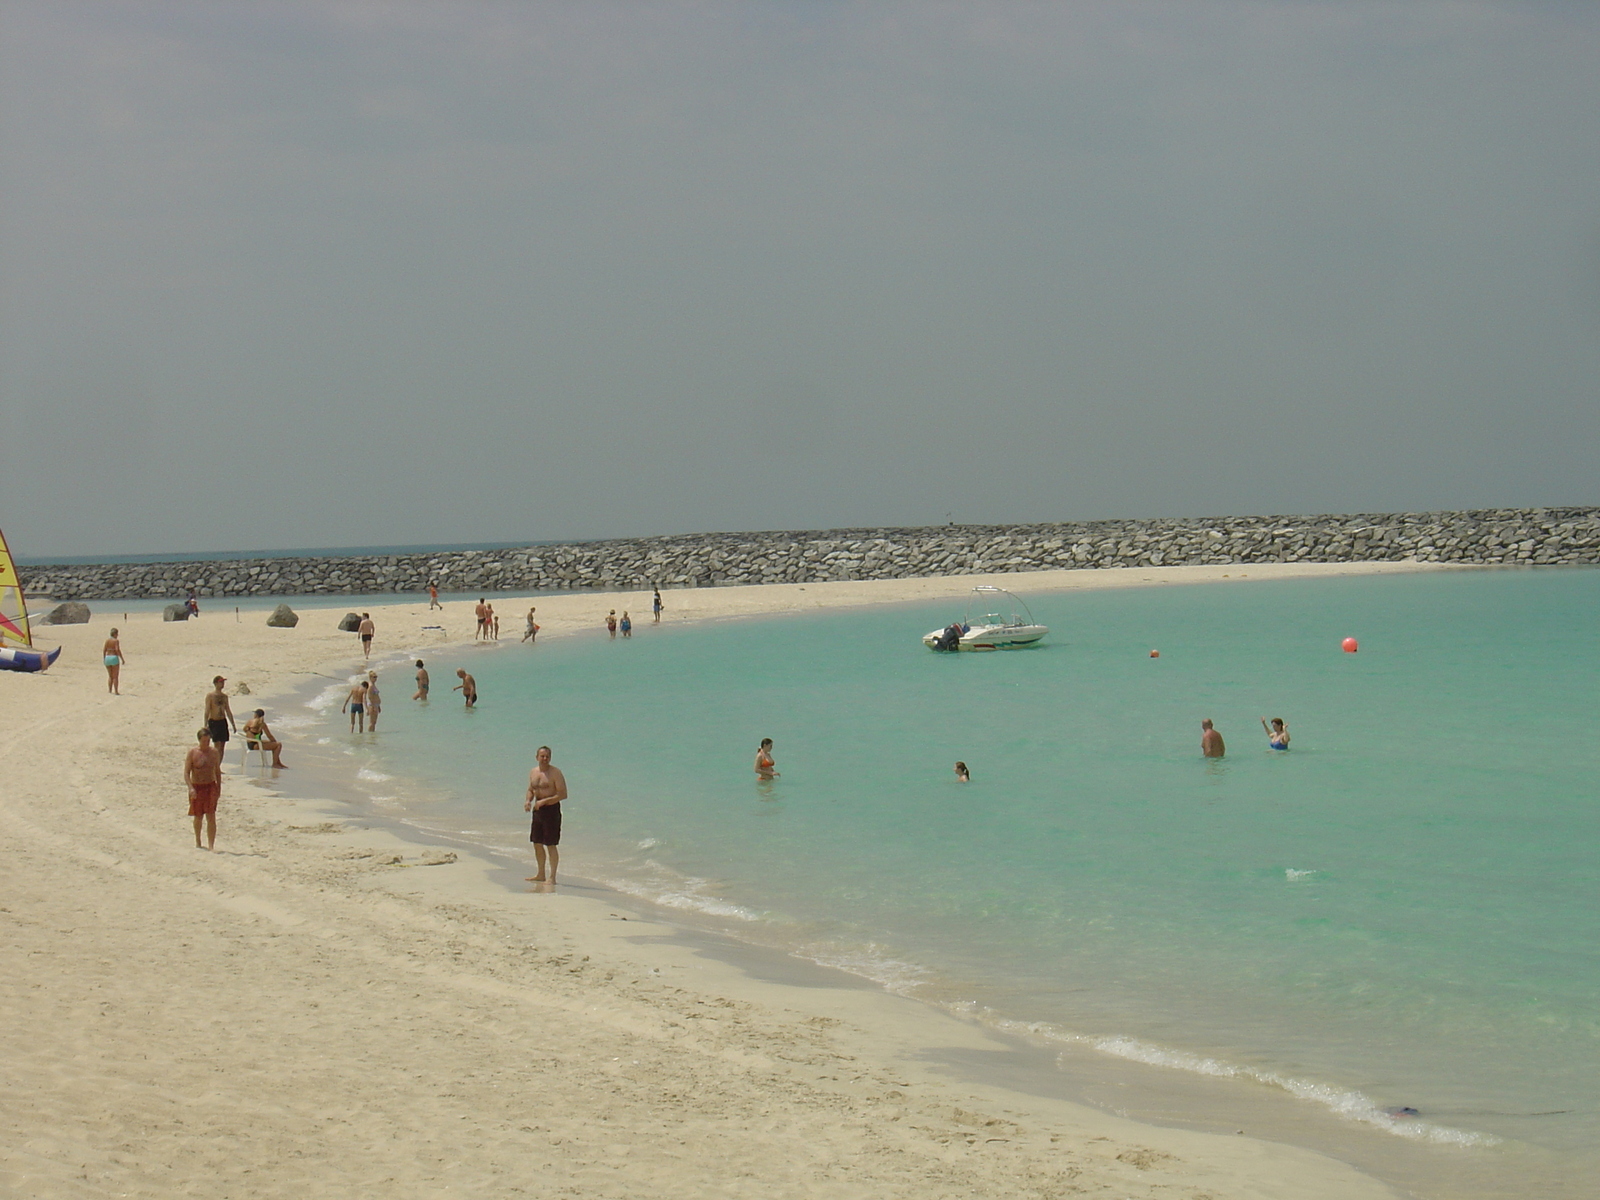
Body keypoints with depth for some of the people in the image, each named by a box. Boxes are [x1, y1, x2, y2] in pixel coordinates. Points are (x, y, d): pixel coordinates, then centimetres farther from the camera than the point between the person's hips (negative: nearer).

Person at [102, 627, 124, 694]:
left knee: (110, 676, 16)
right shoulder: (116, 640, -9)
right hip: (114, 658, -6)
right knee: (116, 676, -1)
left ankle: (109, 691, 12)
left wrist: (104, 660, 13)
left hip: (107, 658, 6)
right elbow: (117, 650, -17)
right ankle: (116, 691, -3)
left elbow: (104, 650, 6)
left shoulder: (107, 640, 8)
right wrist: (122, 659, -11)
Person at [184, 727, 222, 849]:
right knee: (198, 817, 12)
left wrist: (219, 788, 11)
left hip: (211, 786, 1)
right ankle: (198, 843, 32)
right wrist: (191, 788, -22)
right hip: (197, 787, -1)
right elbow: (186, 772, -8)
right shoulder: (192, 753, -6)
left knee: (211, 817, -10)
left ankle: (211, 845, -13)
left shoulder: (215, 752, 3)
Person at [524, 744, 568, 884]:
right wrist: (528, 801, 1)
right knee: (537, 843, 13)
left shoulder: (555, 773, -12)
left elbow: (563, 794, -16)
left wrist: (544, 801, -21)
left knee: (551, 845, -6)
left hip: (551, 809, -7)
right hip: (537, 810, 7)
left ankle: (552, 877, -2)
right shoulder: (533, 772, 10)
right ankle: (541, 874, 25)